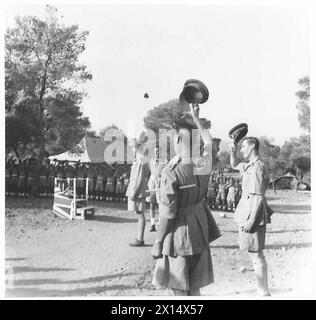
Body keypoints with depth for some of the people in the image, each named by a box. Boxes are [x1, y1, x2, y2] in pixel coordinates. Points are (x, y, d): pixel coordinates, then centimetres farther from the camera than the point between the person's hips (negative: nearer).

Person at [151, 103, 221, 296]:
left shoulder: (171, 172, -22)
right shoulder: (205, 163, -6)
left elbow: (168, 213, -18)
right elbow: (208, 140, 17)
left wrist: (158, 241, -6)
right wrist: (196, 118, 25)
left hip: (178, 234, -6)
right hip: (199, 231, 6)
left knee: (179, 289, 8)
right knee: (194, 287, 19)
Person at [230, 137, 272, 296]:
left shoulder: (258, 167, -16)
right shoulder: (249, 165, 13)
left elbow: (259, 197, -20)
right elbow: (234, 165, 33)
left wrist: (251, 220, -22)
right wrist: (233, 152, 13)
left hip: (253, 216, -10)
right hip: (247, 214, 10)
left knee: (256, 255, -3)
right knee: (256, 254, 15)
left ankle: (264, 293, 6)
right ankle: (262, 291, 25)